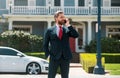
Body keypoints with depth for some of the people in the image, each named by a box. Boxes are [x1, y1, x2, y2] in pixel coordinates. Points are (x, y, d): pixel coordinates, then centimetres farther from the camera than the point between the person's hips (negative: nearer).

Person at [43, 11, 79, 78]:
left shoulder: (67, 30, 9)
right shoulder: (50, 31, 5)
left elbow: (76, 35, -9)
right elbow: (45, 44, 8)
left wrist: (68, 25, -8)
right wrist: (48, 55, -3)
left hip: (66, 57, 2)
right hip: (54, 57, -2)